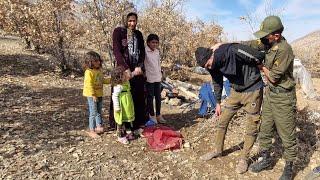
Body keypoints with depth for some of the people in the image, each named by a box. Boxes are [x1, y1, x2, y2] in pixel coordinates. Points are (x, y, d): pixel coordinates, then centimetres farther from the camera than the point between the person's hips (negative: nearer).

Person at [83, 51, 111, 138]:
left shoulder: (99, 70, 9)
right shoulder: (89, 72, -17)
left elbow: (102, 80, 19)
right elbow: (89, 85, -21)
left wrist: (111, 79, 8)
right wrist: (93, 95, -23)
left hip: (99, 95, 9)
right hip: (92, 96, -8)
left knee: (99, 112, 18)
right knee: (93, 113, -2)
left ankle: (99, 126, 33)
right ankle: (91, 130, 10)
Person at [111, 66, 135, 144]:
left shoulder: (126, 83, 2)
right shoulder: (118, 87, -25)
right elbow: (114, 96, -25)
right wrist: (117, 107, -26)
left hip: (128, 107, 9)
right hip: (122, 108, -9)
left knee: (128, 120, 21)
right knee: (121, 122, 6)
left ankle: (128, 133, 38)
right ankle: (121, 136, 20)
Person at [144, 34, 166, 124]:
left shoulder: (157, 51, 12)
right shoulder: (145, 51, -9)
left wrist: (160, 74, 16)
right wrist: (144, 74, -20)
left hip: (157, 78, 6)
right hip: (149, 78, -6)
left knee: (158, 97, 11)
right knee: (150, 97, 3)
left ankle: (158, 115, 23)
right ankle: (152, 116, 15)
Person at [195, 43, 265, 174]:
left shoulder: (233, 51, -30)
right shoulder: (213, 66, -8)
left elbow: (260, 57, -21)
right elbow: (217, 83, 6)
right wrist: (218, 103, 12)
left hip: (253, 90, -5)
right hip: (236, 91, 6)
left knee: (252, 126, 2)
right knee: (222, 121, 7)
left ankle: (244, 158, 20)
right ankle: (218, 150, 27)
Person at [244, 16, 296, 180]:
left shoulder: (284, 50, -23)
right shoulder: (267, 43, 0)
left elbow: (273, 78, -20)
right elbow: (247, 45, 3)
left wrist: (262, 67, -3)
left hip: (283, 97, -8)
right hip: (270, 92, 8)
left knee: (287, 135, 6)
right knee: (265, 129, 16)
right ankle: (265, 159, 33)